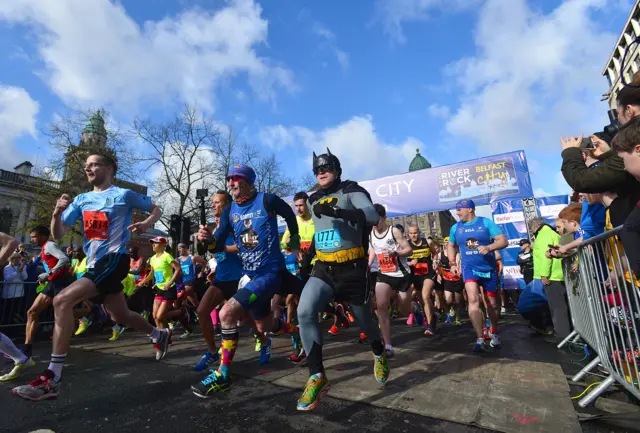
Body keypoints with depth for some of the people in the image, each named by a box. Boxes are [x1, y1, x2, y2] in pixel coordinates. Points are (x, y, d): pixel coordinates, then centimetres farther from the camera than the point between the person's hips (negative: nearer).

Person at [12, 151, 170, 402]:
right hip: (94, 264, 8)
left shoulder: (124, 195, -4)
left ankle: (52, 379, -16)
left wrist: (146, 224, -15)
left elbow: (156, 210, 6)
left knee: (62, 302, -21)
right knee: (119, 315, 17)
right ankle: (159, 335, 40)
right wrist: (57, 212, -12)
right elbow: (58, 234, 7)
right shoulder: (81, 200, 12)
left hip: (113, 260, -8)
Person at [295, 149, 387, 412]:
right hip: (323, 269, 4)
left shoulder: (351, 190, -5)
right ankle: (317, 377, -6)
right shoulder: (314, 200, 13)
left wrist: (337, 212, -35)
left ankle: (379, 354, 47)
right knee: (304, 311, -20)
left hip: (351, 269, -4)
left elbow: (373, 216, -23)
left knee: (363, 320, 13)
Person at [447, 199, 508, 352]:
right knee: (473, 299, -22)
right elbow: (451, 246, 19)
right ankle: (480, 339, -16)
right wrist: (452, 263, 7)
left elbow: (504, 241, -9)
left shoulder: (486, 222, -5)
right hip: (469, 268, 1)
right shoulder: (455, 228, 4)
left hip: (489, 268, 0)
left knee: (492, 304, 13)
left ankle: (494, 333, 39)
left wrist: (489, 247, -28)